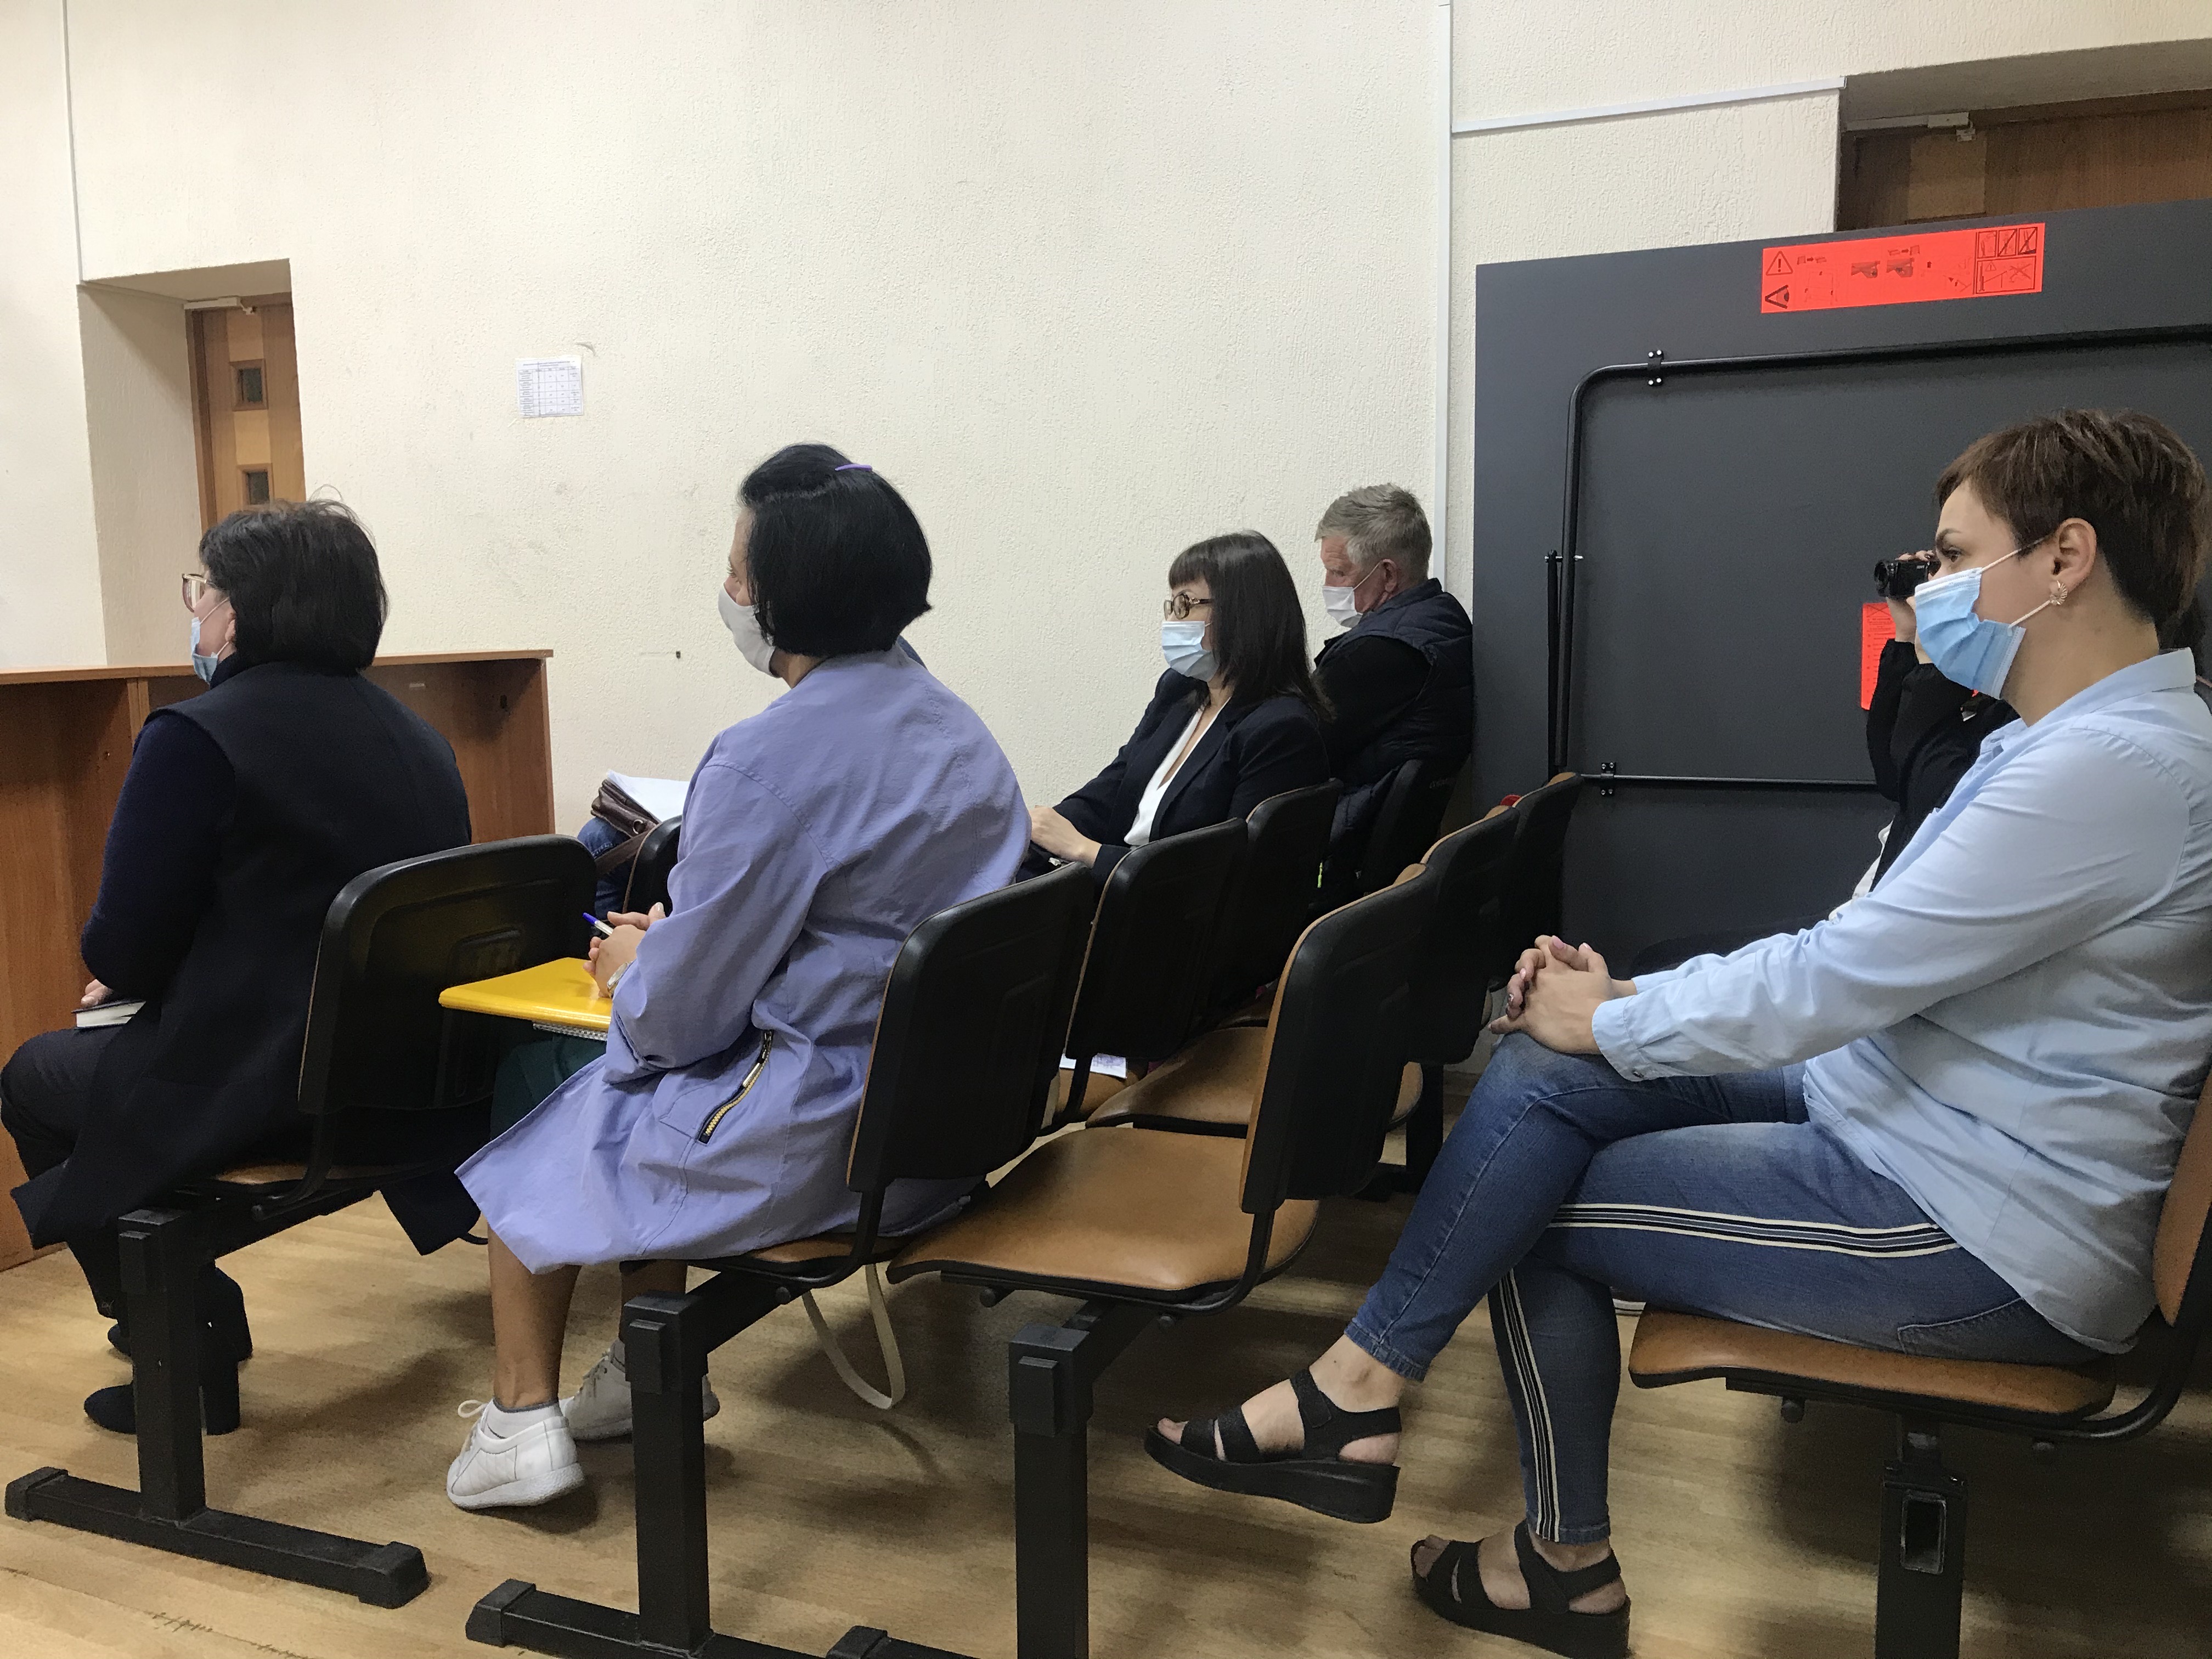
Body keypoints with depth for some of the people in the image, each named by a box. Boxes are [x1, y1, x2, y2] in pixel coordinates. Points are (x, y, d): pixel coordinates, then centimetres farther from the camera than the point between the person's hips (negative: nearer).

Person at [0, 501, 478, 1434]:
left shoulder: (194, 737, -15)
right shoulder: (410, 731, 7)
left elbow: (128, 940, -13)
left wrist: (117, 975, 12)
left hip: (261, 1094, -8)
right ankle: (192, 1317, 40)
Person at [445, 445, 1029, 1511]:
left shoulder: (769, 761, -22)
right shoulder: (959, 730, 5)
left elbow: (681, 1015, -17)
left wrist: (631, 968, 6)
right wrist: (668, 945, 14)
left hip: (813, 1143, -8)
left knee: (538, 1148, 18)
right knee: (639, 1086, 29)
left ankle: (523, 1424, 27)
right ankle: (646, 1374, 38)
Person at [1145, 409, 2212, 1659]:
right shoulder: (2059, 744, 12)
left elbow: (1836, 977, -24)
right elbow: (1863, 951, 11)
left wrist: (1610, 1023, -9)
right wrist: (1624, 996, 1)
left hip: (1982, 1230, -9)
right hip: (1894, 1113, 9)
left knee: (1534, 1208, -8)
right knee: (1544, 1072, -3)